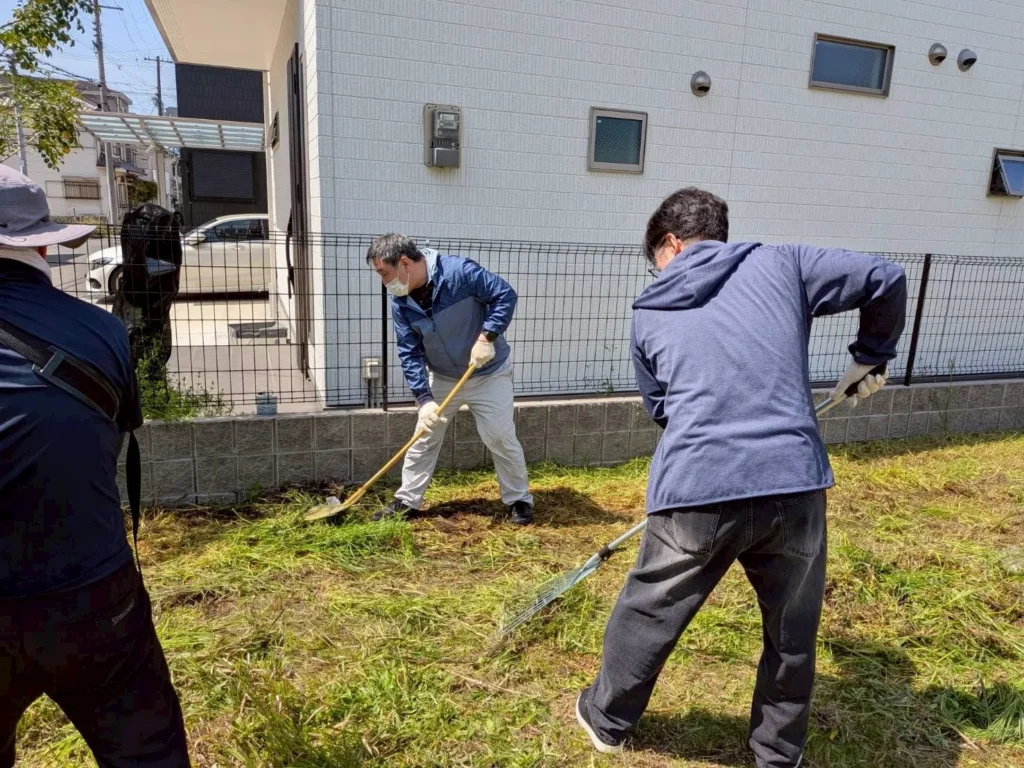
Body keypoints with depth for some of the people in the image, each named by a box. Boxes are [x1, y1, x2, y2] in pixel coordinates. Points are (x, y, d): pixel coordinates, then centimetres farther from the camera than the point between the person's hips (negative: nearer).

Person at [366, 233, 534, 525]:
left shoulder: (459, 272, -26)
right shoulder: (400, 304, -11)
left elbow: (505, 295, -22)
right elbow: (410, 355, -11)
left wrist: (486, 338, -31)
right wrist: (424, 398, -20)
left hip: (489, 373, -4)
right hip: (441, 377, 5)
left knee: (501, 438, -2)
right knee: (424, 438, 8)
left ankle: (520, 499, 17)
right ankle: (406, 500, 23)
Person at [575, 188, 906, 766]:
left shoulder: (651, 312, 13)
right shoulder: (780, 264, 11)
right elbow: (886, 279, 13)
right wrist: (871, 358, 28)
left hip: (696, 491, 0)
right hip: (794, 485, 1)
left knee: (648, 616, 21)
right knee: (793, 633, 24)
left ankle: (607, 721, 43)